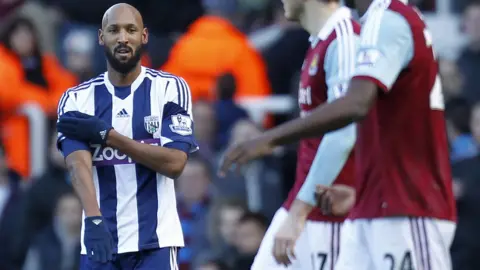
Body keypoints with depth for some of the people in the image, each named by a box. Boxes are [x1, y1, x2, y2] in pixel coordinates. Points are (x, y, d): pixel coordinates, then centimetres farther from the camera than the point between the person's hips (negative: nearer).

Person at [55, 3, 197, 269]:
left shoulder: (170, 89, 0)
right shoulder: (77, 99, 4)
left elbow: (175, 163, -10)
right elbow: (78, 163, -12)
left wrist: (107, 135, -13)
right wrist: (93, 219, -31)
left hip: (154, 240, -2)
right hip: (100, 238, 2)